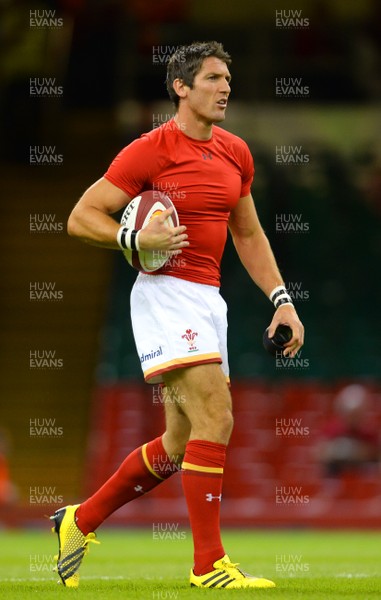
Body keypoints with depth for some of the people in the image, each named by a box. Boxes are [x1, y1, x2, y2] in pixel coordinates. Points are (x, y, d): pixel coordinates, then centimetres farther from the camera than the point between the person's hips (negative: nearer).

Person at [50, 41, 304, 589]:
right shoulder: (150, 151, -9)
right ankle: (210, 565, -13)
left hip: (210, 299, 8)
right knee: (215, 420, -19)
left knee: (180, 444, 12)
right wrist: (137, 239, -23)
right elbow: (81, 217, -6)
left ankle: (80, 521, 28)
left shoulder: (236, 153, 12)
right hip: (166, 293, -8)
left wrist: (281, 299, 13)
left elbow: (248, 235, 23)